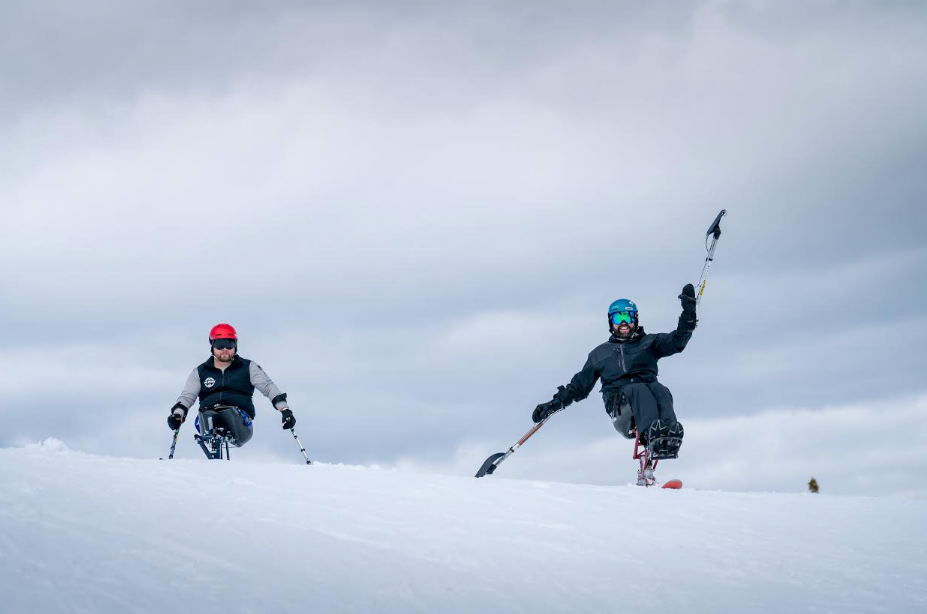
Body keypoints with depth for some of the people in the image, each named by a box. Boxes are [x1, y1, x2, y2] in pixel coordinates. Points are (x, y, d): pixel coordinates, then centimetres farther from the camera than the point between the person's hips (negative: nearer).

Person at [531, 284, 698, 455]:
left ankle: (671, 431, -62)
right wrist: (556, 402, 20)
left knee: (659, 389, -35)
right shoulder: (600, 353, 29)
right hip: (619, 405, -1)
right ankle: (651, 432, -64)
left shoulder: (649, 343, 25)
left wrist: (689, 309, -3)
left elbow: (677, 340, 10)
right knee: (639, 389, -35)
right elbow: (580, 385, 32)